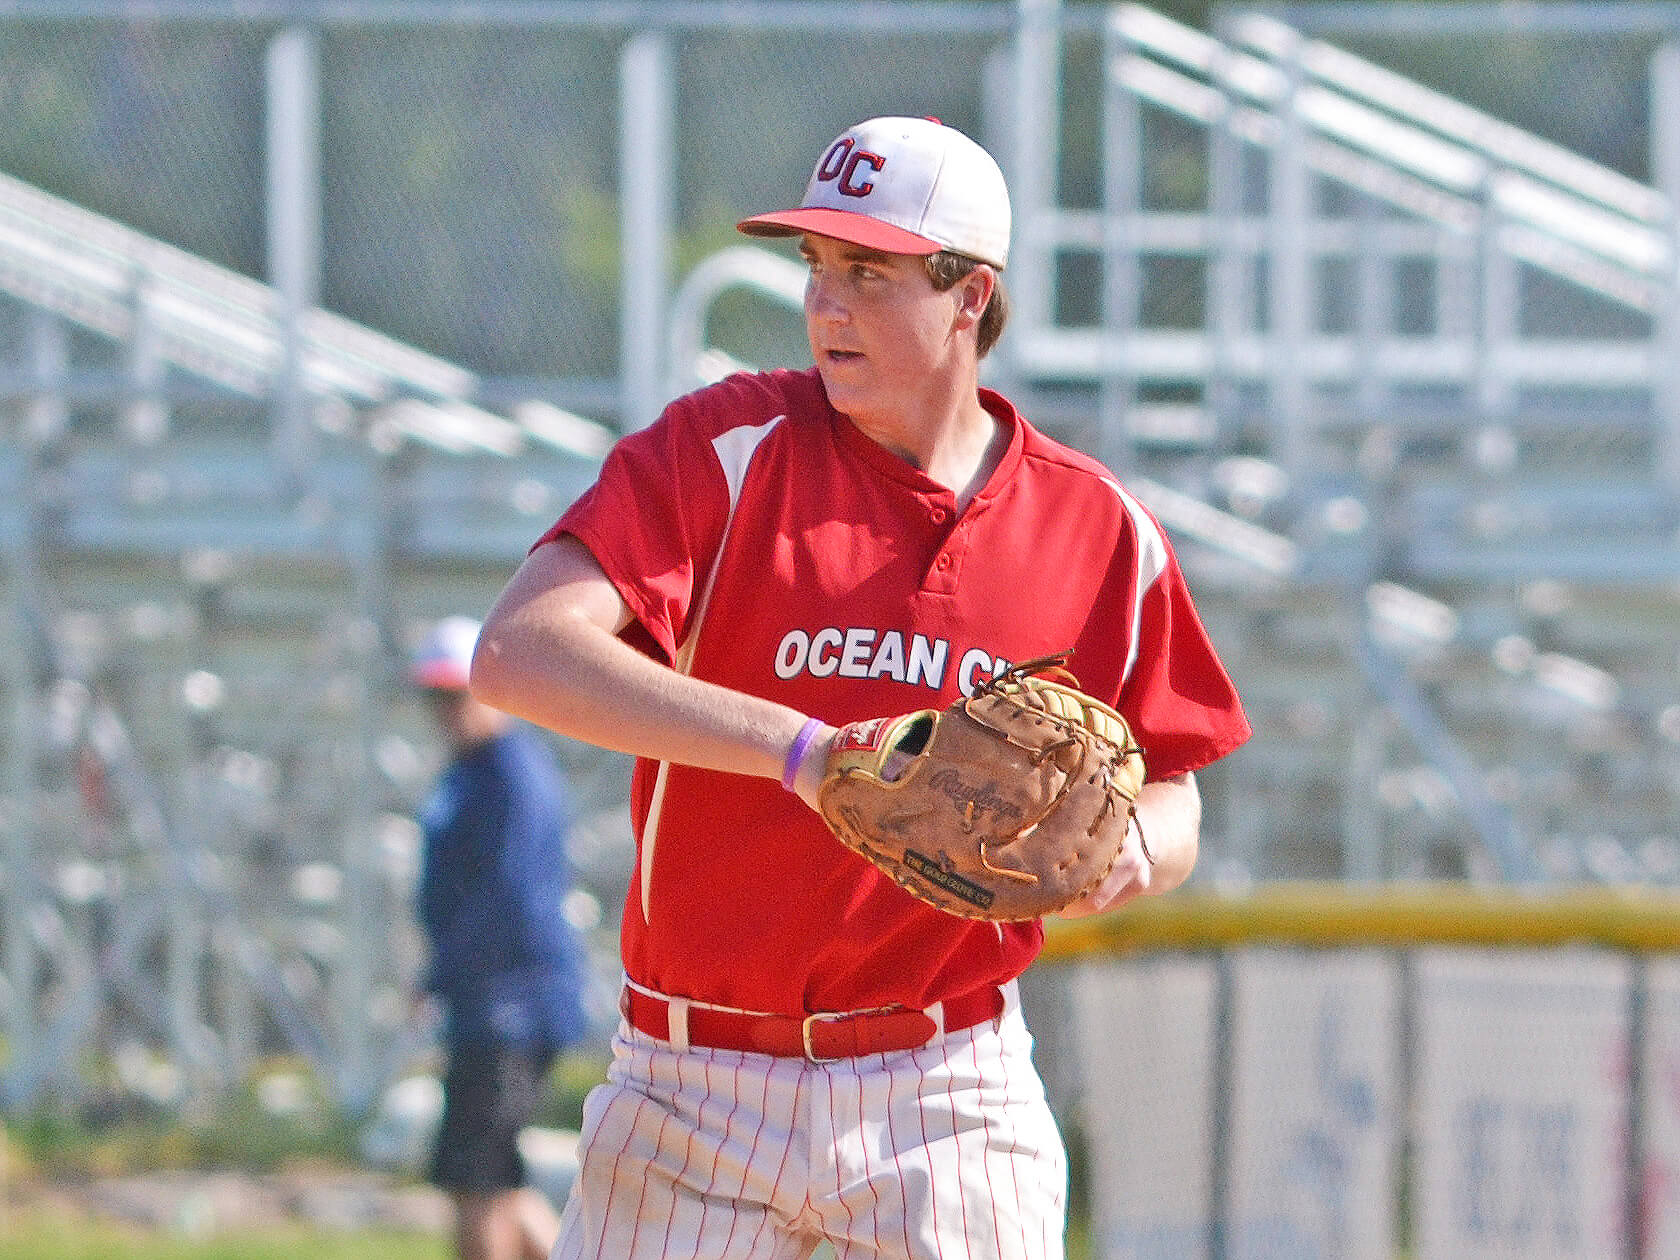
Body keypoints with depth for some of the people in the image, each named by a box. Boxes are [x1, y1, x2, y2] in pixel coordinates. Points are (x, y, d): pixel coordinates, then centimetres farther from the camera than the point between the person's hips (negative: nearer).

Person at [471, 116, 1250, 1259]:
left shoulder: (1099, 530, 3)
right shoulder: (728, 451, -5)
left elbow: (1173, 803, 13)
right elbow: (521, 653, -20)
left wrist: (1131, 849, -13)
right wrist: (799, 746, -29)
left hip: (945, 1103, 1)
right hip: (702, 1090, -1)